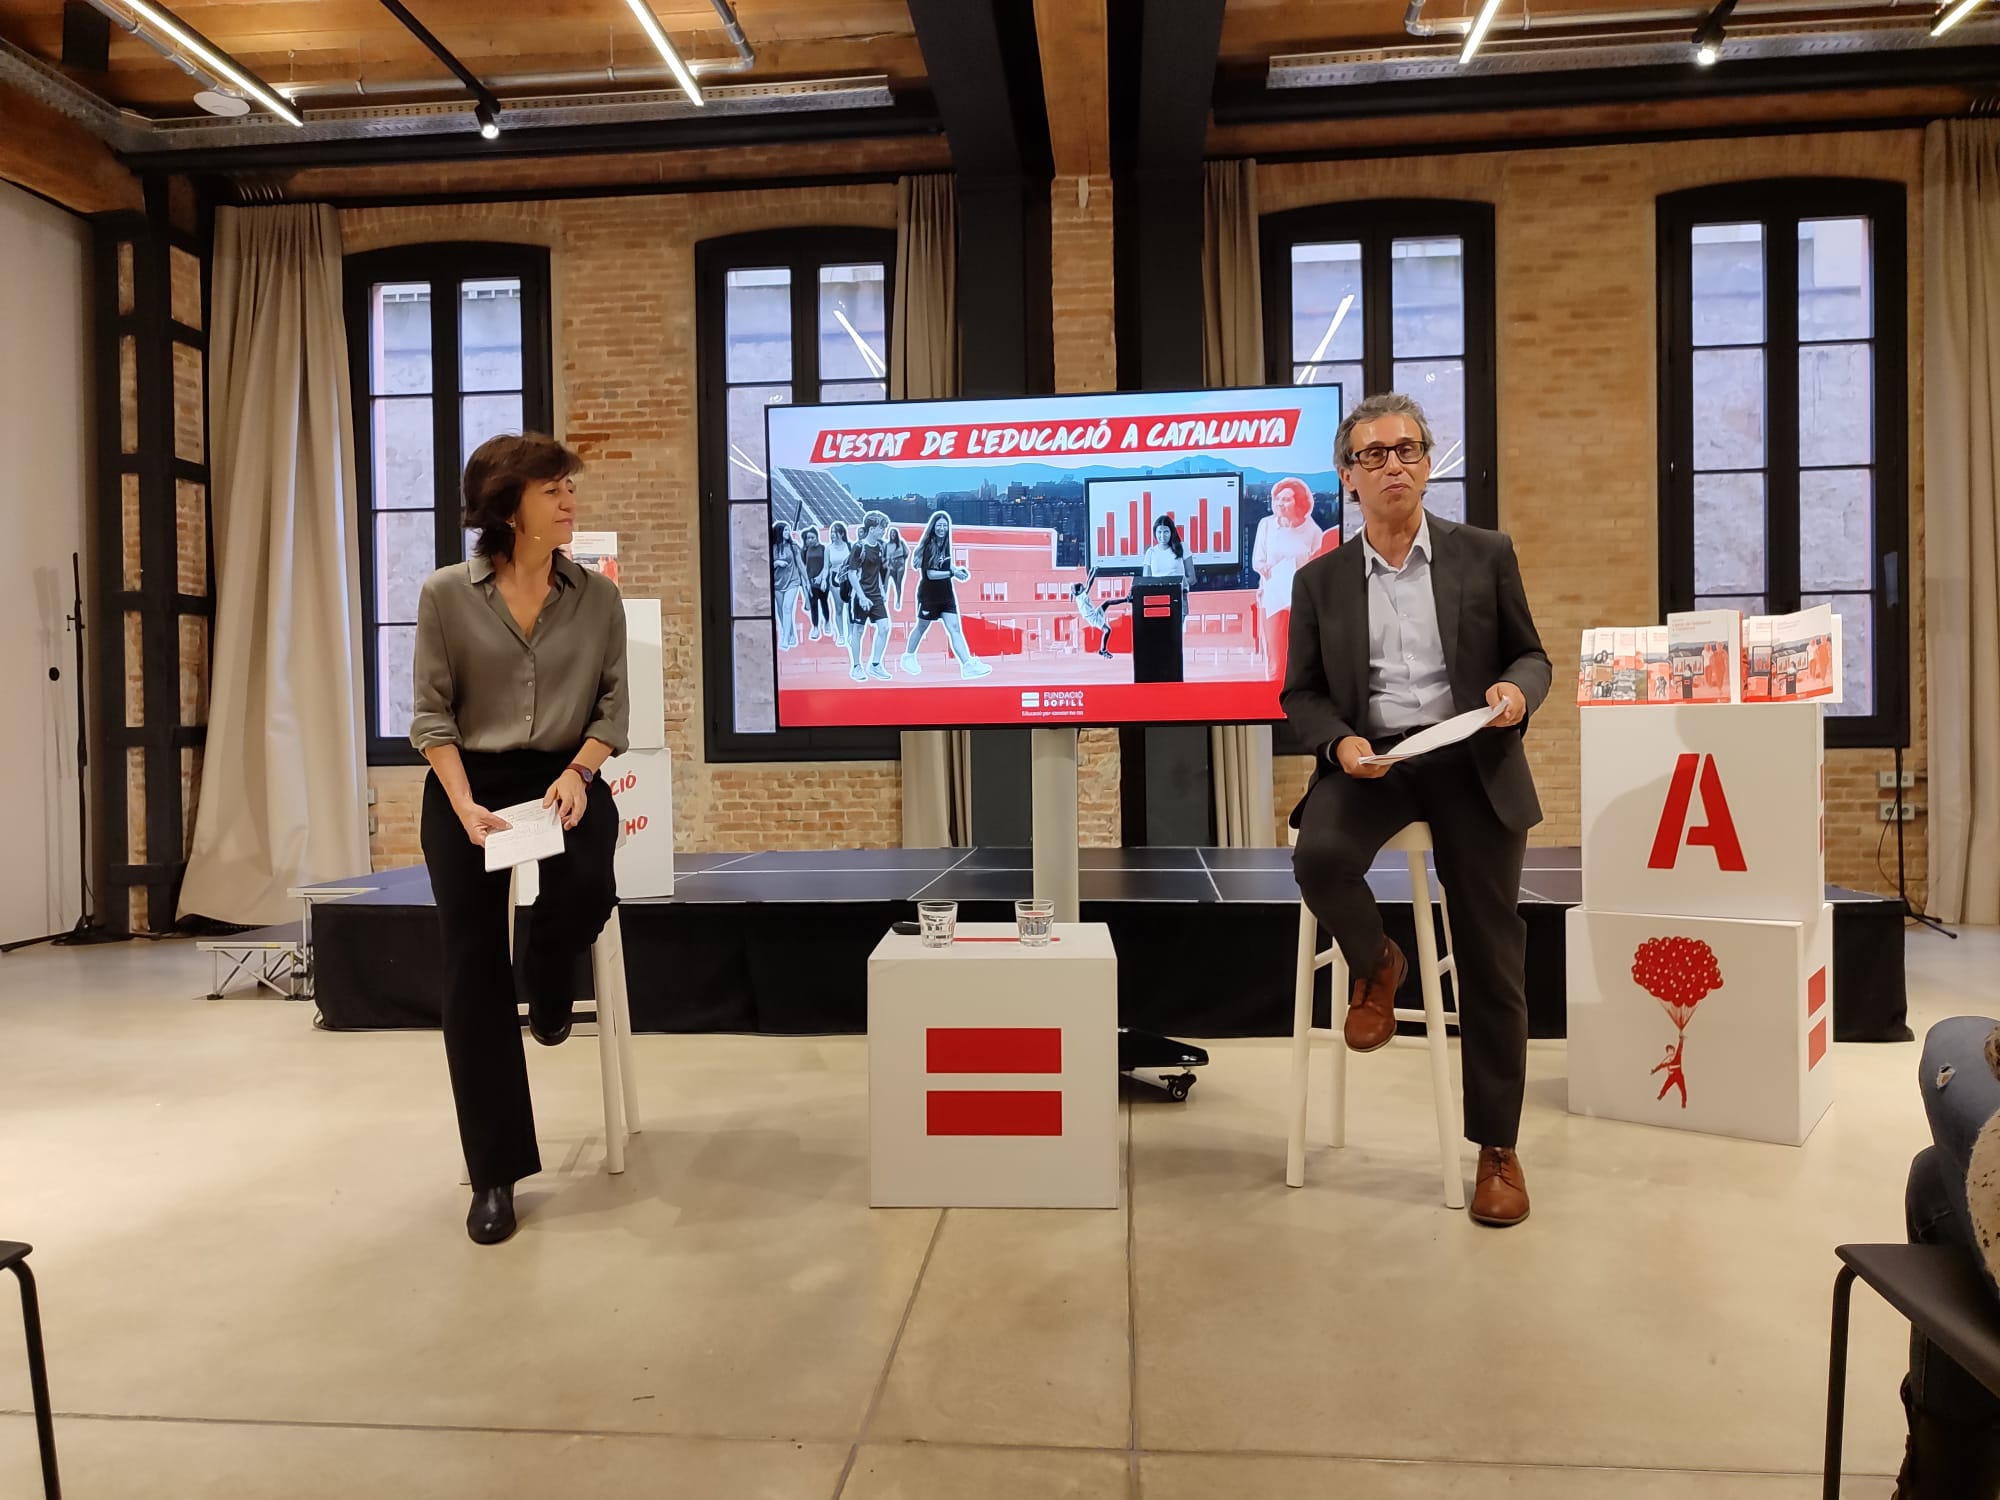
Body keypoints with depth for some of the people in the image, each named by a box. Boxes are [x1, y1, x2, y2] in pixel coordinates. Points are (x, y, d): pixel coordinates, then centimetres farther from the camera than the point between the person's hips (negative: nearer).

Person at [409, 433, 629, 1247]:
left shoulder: (597, 595, 0)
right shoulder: (446, 594, -4)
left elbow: (613, 707, 3)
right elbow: (431, 714, -2)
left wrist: (576, 774, -15)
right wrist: (465, 805, -15)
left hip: (564, 776, 1)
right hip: (468, 782, 0)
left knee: (583, 886, -32)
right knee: (473, 978, -2)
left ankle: (548, 990, 9)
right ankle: (495, 1177, 11)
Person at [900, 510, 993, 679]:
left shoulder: (946, 544, 3)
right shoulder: (928, 546, -16)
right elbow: (931, 574, -23)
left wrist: (958, 570, 0)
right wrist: (952, 573, -31)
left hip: (946, 594, 5)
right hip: (929, 595, -5)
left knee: (955, 629, -6)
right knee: (921, 626, 13)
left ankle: (968, 665, -16)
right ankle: (908, 657, 36)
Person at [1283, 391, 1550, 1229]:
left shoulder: (1486, 556, 6)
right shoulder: (1320, 580, 8)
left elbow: (1531, 657, 10)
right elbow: (1301, 694, 8)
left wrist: (1516, 690, -14)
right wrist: (1340, 743, -13)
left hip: (1471, 759, 0)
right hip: (1370, 757, 1)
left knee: (1490, 956, 0)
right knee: (1319, 858, -32)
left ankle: (1497, 1149, 16)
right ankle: (1374, 966, 5)